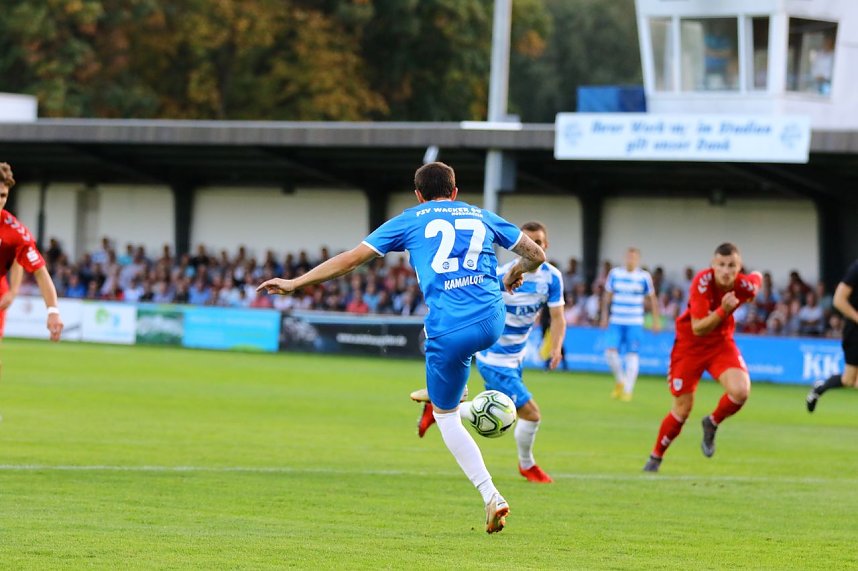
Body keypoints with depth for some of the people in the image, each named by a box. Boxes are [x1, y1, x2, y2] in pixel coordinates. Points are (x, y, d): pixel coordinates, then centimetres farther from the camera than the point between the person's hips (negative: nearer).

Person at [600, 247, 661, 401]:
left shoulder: (644, 277, -1)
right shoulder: (615, 274, 3)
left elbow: (653, 299, 7)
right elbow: (607, 296, 13)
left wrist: (656, 321, 5)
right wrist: (605, 316, 8)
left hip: (635, 324, -2)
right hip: (615, 322, 2)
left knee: (632, 355, -5)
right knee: (611, 352, -9)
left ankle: (628, 390, 4)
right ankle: (620, 381, 16)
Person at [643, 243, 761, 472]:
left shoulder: (746, 286, -19)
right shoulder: (702, 283, -29)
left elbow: (757, 277, 8)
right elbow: (698, 328, -32)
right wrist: (723, 311, -45)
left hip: (721, 343, 2)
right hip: (690, 344, -2)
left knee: (740, 390, -24)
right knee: (682, 409, 2)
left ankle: (711, 424, 8)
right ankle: (655, 457, 26)